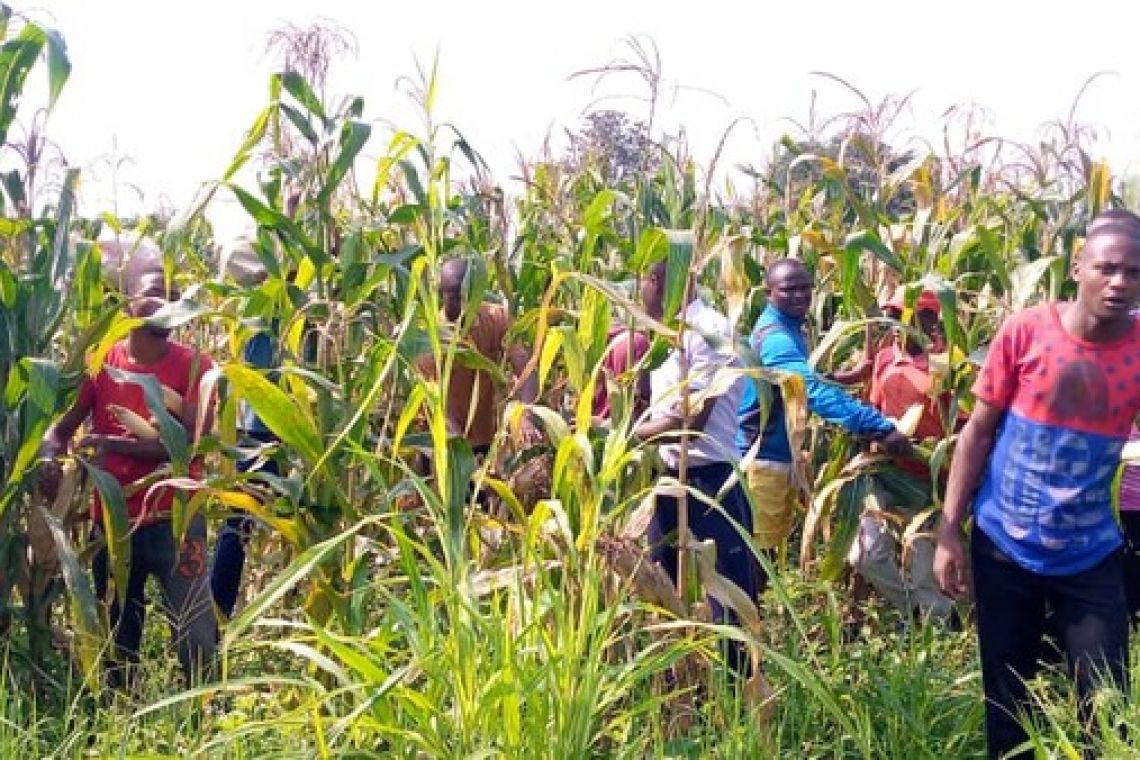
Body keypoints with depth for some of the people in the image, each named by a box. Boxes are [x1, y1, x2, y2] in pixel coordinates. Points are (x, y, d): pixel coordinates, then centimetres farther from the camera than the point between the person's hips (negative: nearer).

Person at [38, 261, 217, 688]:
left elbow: (189, 441, -14)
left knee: (196, 635, -5)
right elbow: (60, 427, 1)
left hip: (175, 520, -3)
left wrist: (113, 444, -20)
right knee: (116, 635, 15)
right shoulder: (99, 363, 4)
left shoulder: (194, 365, -4)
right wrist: (49, 460, -21)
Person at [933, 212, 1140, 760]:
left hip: (1090, 556, 1)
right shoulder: (1026, 331, -11)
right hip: (1002, 546, 0)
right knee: (1006, 700, 13)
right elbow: (978, 431, -4)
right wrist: (948, 531, -6)